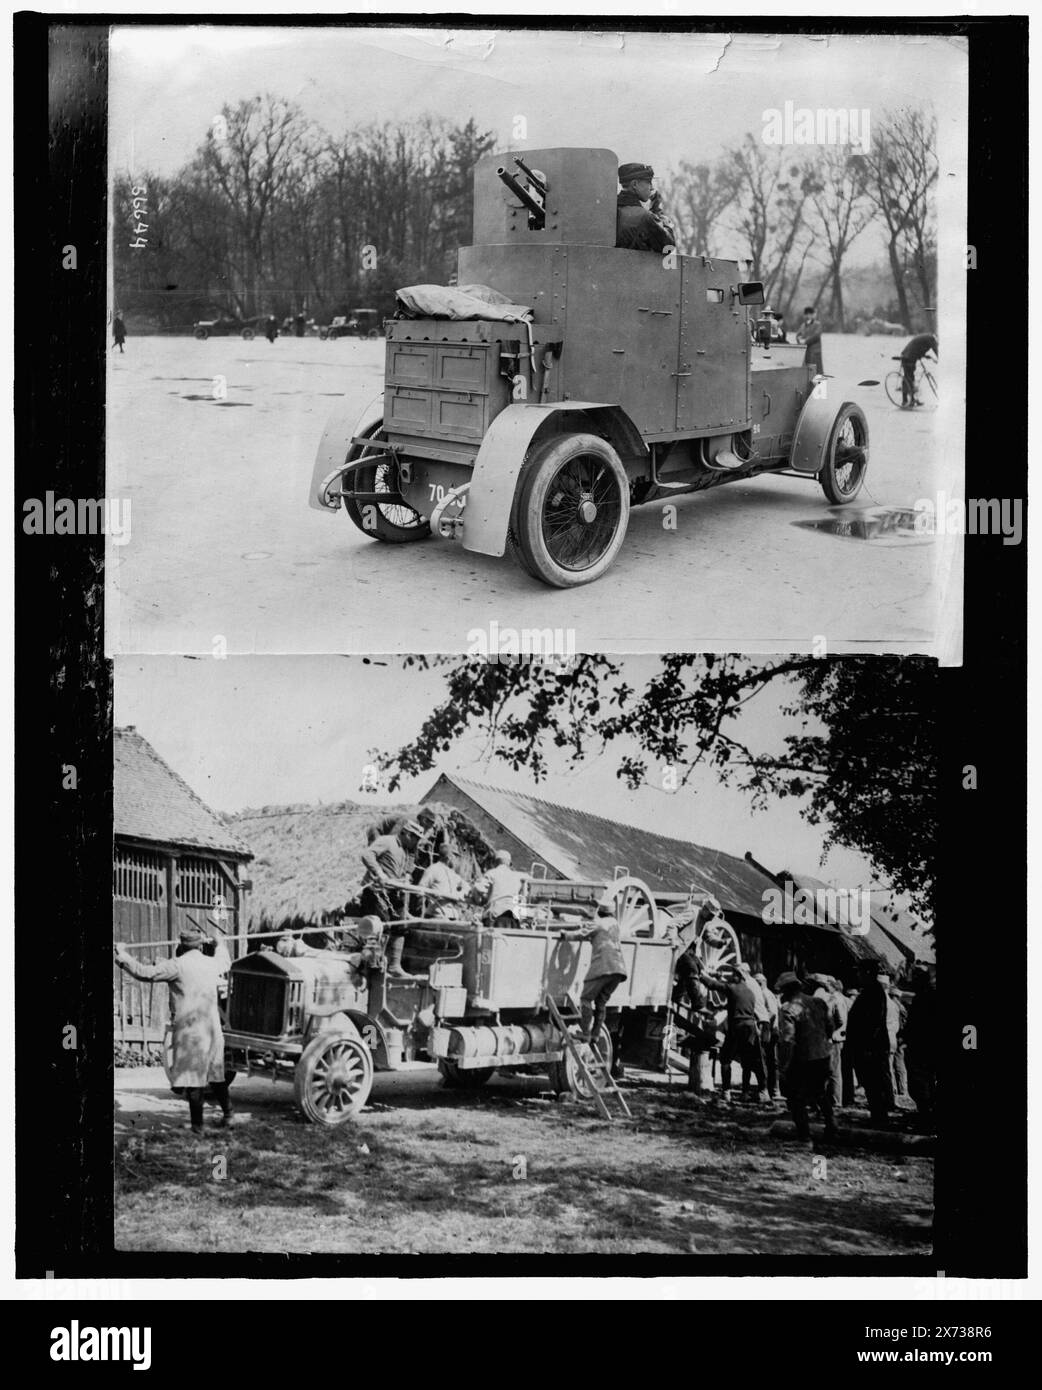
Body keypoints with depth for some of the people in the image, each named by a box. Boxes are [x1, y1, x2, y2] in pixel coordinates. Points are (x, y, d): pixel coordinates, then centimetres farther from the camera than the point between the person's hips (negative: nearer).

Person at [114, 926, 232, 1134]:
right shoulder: (211, 964, 8)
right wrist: (220, 945, 52)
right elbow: (225, 963, 32)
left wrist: (122, 956, -2)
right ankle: (227, 1113, 28)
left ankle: (197, 1125, -4)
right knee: (215, 1072, 19)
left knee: (192, 1076, -3)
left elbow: (145, 972, -13)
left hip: (188, 1029, -6)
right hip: (212, 1028, 6)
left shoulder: (178, 965, -10)